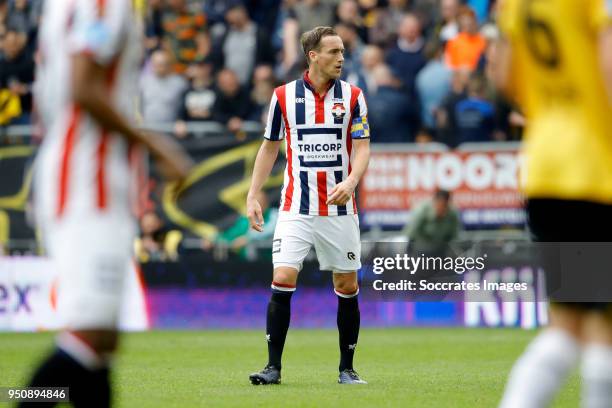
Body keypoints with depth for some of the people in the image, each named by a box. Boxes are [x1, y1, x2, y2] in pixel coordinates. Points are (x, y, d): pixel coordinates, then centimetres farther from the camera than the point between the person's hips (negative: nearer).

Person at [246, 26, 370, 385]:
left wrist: (350, 182, -23)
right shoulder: (284, 96, 1)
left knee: (347, 286, 4)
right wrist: (253, 195, 5)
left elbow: (362, 149, -4)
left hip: (340, 208, 1)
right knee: (283, 279, -13)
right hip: (296, 208, -1)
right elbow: (270, 148, 11)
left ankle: (347, 369, 17)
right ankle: (273, 366, -7)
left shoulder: (352, 96, 1)